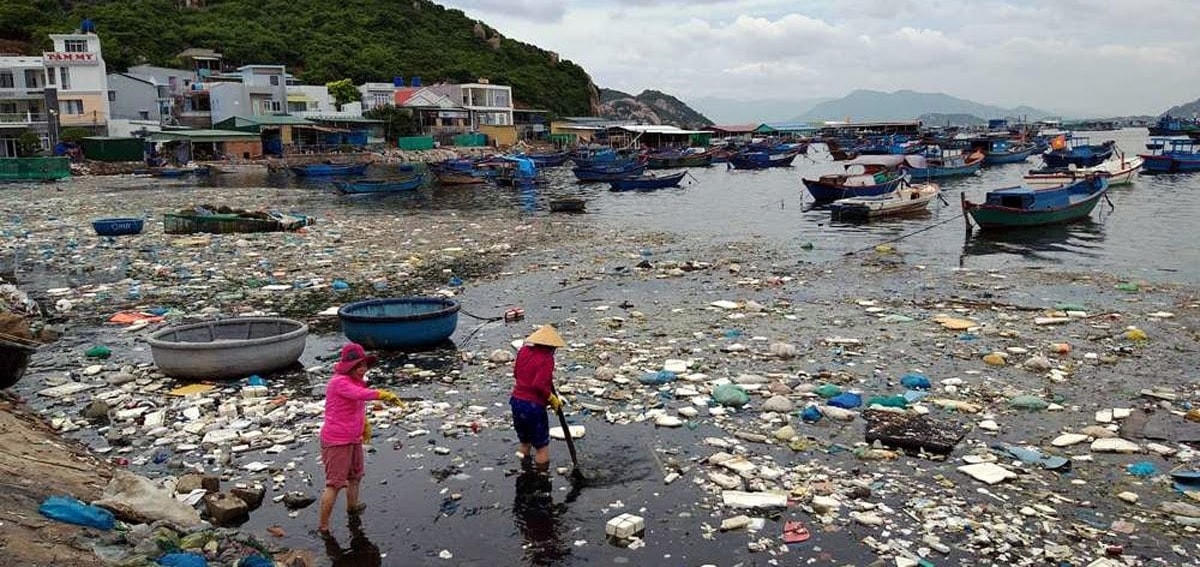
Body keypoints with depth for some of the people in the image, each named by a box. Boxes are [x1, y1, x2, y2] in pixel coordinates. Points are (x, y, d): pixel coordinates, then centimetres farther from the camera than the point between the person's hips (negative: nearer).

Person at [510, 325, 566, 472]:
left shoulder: (524, 351, 3)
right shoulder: (547, 359, -16)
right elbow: (539, 385, -25)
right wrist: (552, 399, -11)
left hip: (516, 401, 7)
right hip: (534, 405, -7)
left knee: (524, 442, 25)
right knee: (542, 446, 9)